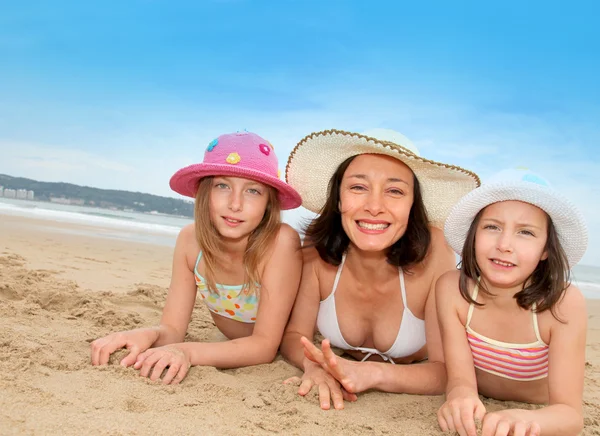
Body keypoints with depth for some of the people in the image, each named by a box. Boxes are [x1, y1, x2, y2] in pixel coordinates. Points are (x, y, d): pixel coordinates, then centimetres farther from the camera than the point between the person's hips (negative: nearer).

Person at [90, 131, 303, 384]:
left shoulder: (281, 242, -34)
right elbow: (172, 328, -17)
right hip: (236, 349, 3)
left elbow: (265, 344, -30)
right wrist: (147, 335, -41)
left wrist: (188, 352, -45)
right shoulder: (190, 240, -21)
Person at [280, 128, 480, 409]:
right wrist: (316, 365, -33)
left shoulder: (433, 252, -26)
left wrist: (374, 373, -41)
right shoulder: (318, 248, -21)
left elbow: (448, 370, -23)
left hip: (412, 401, -1)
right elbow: (294, 335, -11)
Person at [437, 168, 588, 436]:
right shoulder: (452, 289, -19)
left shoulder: (564, 304, -23)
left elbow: (570, 412, -25)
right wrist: (461, 396, -41)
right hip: (479, 413, 0)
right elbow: (459, 377, -18)